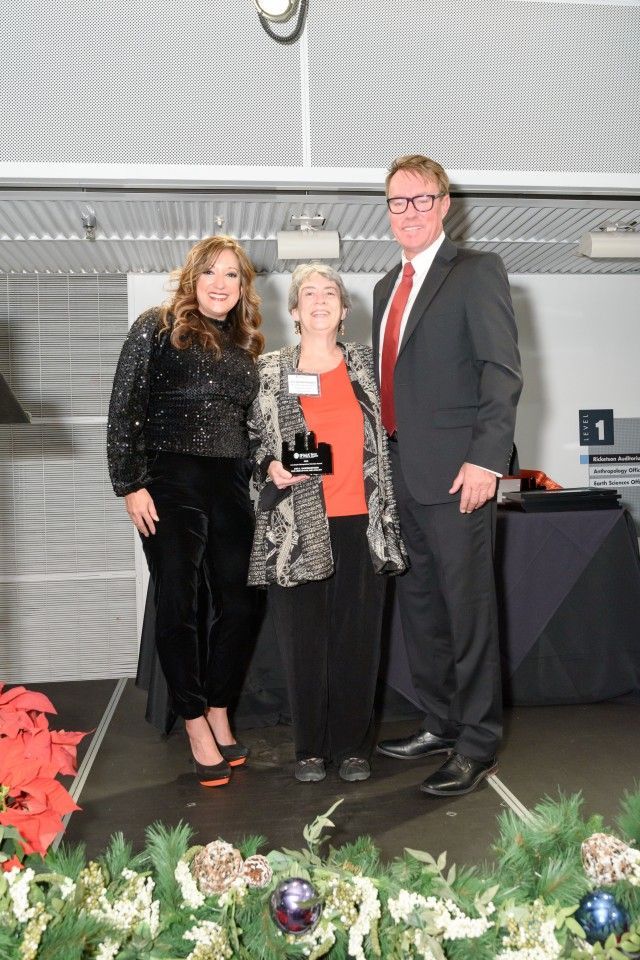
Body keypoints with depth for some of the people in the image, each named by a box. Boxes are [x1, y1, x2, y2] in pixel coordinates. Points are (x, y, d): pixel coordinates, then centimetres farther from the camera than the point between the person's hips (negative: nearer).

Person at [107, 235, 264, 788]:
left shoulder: (245, 345, 14)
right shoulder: (157, 329, -1)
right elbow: (124, 410, -5)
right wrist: (131, 484, -11)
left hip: (232, 487, 5)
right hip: (171, 484, -5)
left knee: (243, 604, 5)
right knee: (179, 607, 1)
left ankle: (219, 714, 23)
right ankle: (197, 727, 14)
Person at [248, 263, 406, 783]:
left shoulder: (365, 363, 10)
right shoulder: (270, 370, 6)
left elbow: (385, 434, 15)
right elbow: (252, 438, 11)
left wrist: (387, 510, 9)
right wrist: (271, 467, -9)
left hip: (360, 522, 2)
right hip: (298, 525, -1)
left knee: (358, 636, 5)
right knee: (304, 638, 4)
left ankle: (353, 745, 19)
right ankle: (310, 748, 18)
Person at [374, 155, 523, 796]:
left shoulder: (477, 273, -3)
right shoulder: (387, 286, 19)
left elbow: (504, 372, -12)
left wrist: (486, 459, -20)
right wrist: (381, 461, 12)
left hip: (454, 473, -8)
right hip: (400, 473, 8)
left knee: (467, 606, 0)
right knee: (417, 602, 14)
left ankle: (476, 744, 13)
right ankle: (440, 723, 29)